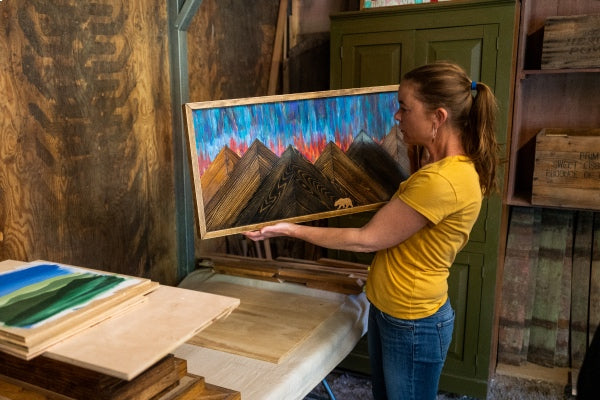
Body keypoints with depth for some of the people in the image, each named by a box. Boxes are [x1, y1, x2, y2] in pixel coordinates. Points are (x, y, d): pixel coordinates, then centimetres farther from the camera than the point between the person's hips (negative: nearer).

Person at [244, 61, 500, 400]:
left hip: (412, 324, -9)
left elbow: (367, 240, -22)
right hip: (388, 309, 9)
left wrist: (291, 230, -15)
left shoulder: (442, 180, -29)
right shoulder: (452, 165, 2)